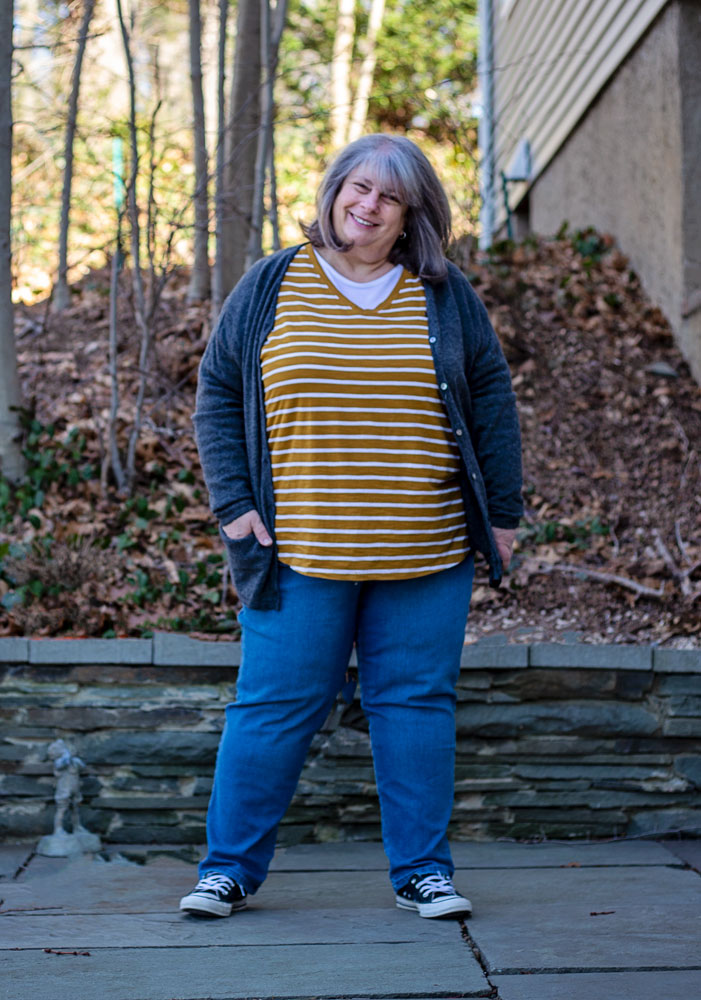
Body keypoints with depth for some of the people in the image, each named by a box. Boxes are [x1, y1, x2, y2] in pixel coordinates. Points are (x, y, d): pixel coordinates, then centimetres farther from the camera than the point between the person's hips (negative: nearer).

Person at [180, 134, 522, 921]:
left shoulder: (446, 297, 8)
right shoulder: (269, 287, 5)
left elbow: (492, 405, 12)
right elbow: (217, 394, 8)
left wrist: (502, 513, 8)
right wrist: (234, 504, -1)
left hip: (426, 557, 1)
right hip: (301, 556, -1)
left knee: (416, 704, 6)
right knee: (274, 706, 0)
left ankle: (422, 870, 18)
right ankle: (228, 869, 13)